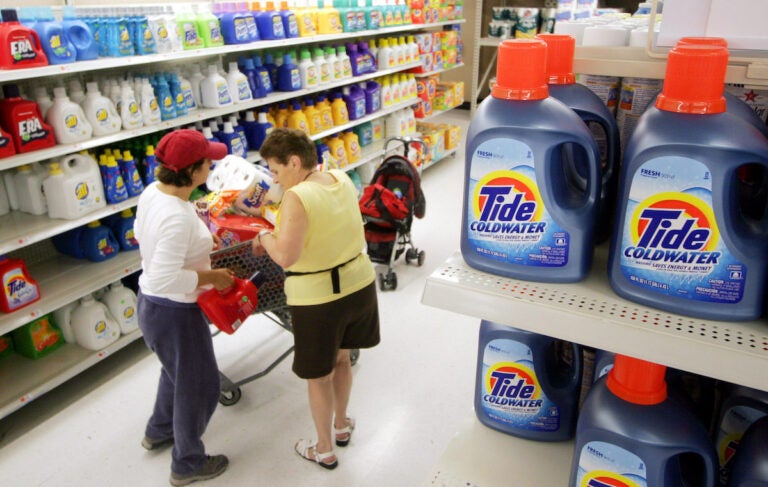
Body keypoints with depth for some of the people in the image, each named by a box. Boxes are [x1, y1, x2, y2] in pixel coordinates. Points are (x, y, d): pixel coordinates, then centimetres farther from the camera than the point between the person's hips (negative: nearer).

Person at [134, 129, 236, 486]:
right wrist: (211, 277, -24)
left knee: (178, 369, 33)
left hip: (150, 303, 10)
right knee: (199, 386, 12)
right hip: (173, 312, -10)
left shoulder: (153, 191, -5)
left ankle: (159, 432, 56)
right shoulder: (178, 218, -33)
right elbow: (166, 279, -37)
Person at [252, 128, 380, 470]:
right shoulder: (342, 179, 0)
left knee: (318, 377, 14)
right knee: (341, 358, 28)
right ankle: (341, 426, 48)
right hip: (359, 285, 7)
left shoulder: (296, 197, -23)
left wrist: (264, 236, -11)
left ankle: (324, 450, 34)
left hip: (318, 299, -7)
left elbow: (285, 256, -31)